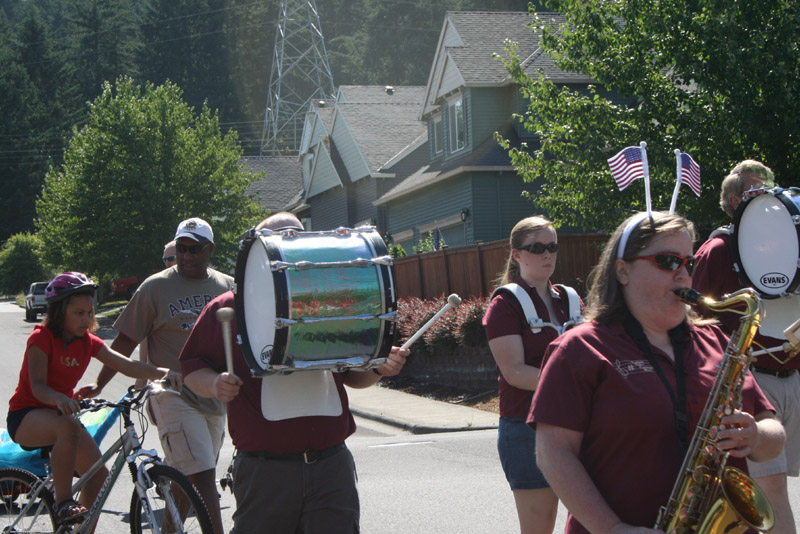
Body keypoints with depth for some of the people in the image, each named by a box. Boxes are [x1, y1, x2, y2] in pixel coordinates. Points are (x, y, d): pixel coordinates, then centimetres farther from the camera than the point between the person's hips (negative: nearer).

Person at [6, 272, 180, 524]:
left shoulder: (88, 342, 3)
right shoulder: (42, 338, -15)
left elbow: (127, 366, -8)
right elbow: (37, 386, -26)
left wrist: (164, 373, -26)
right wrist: (61, 399, -49)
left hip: (60, 413, 7)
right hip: (26, 416, -7)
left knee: (99, 475, -5)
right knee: (68, 426, -39)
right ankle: (63, 503, -31)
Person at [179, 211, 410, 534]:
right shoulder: (229, 308, 4)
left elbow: (351, 373, 22)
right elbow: (192, 365, 7)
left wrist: (380, 368, 1)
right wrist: (215, 385, -14)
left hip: (332, 466, 2)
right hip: (263, 471, -2)